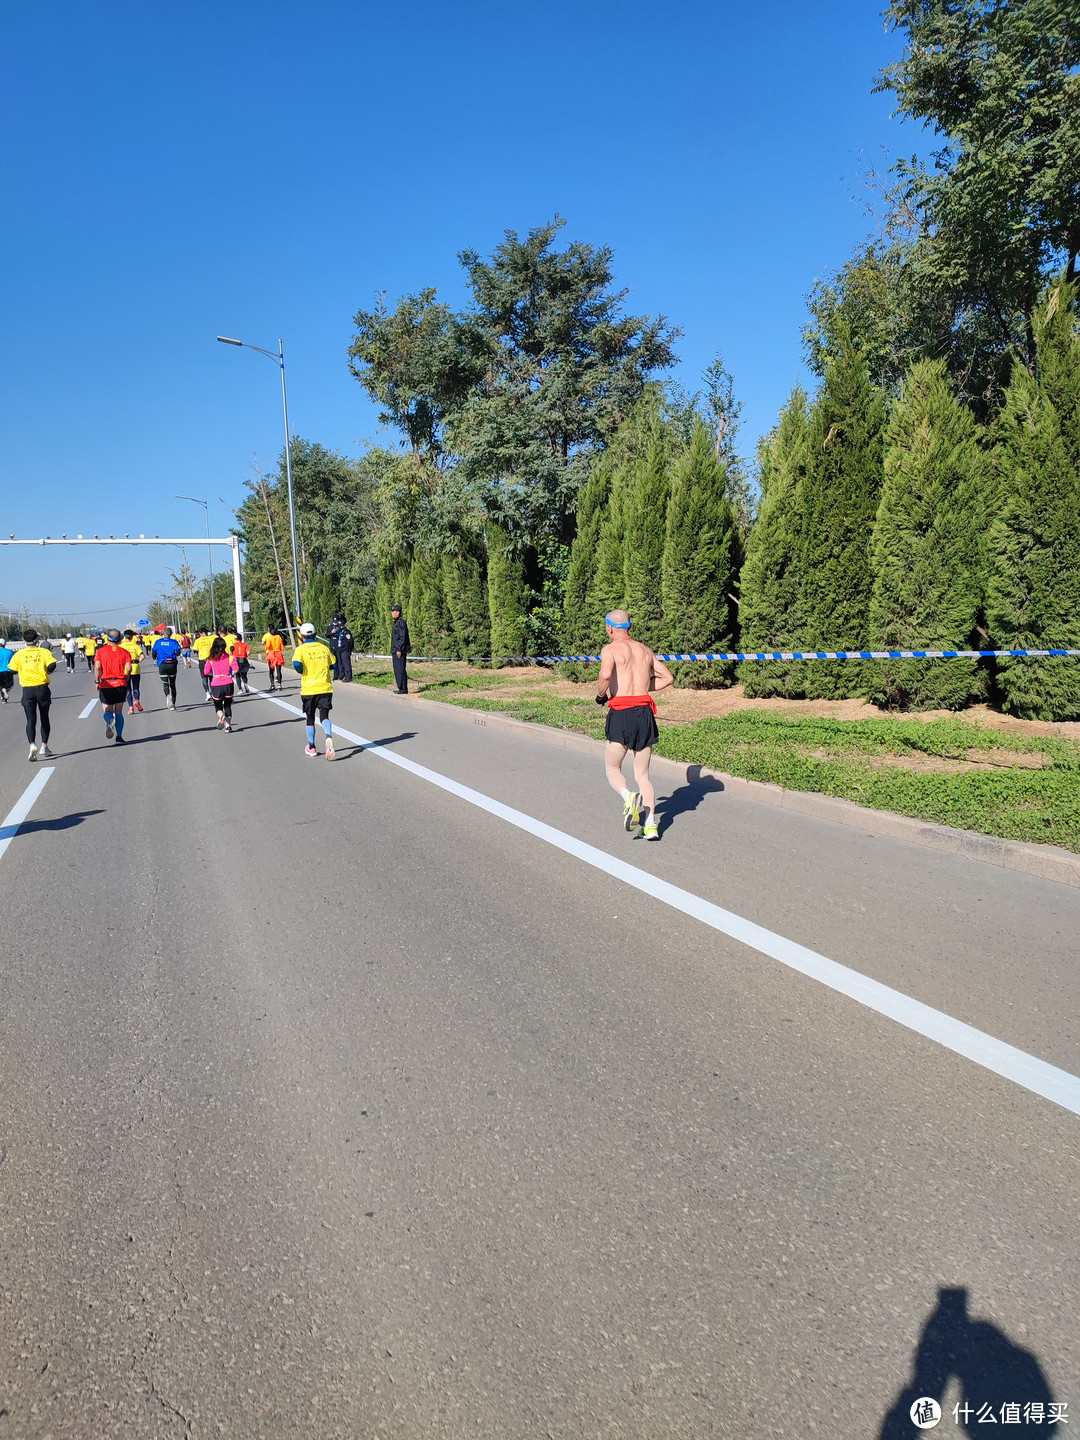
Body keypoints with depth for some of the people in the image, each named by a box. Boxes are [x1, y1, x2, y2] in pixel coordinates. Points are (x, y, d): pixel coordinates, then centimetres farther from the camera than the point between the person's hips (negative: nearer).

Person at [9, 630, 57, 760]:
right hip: (42, 688, 0)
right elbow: (52, 665, -15)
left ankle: (32, 745, -20)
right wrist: (47, 671, 7)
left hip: (27, 690, 0)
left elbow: (11, 670, 0)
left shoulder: (19, 654, 1)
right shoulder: (44, 652, -2)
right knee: (44, 718, 14)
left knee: (31, 720, 1)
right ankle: (44, 746, 19)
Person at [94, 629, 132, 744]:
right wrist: (125, 679, 7)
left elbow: (97, 667, -8)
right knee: (119, 712, 10)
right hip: (121, 684, 1)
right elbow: (128, 668, -9)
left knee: (107, 711, 8)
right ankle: (119, 737, 4)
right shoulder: (125, 652, 3)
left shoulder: (101, 651, 2)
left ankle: (109, 721, -27)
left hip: (106, 684, -1)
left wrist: (97, 681, 0)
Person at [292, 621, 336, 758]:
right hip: (326, 688, 2)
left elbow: (297, 666, -19)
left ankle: (311, 747, 23)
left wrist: (301, 671, 2)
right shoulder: (324, 647, 6)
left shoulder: (301, 649, -5)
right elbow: (333, 665, 11)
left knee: (310, 718, 13)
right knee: (324, 716, 0)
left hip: (309, 689, -2)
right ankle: (329, 738, -29)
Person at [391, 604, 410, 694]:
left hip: (400, 651, -10)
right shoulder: (396, 622, 18)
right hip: (396, 650, 10)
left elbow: (402, 637, -20)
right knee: (397, 669, 12)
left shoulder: (401, 622, -14)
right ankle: (401, 688, 16)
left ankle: (403, 689, -7)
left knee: (400, 669, -9)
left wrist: (399, 650, -23)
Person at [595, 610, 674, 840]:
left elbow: (605, 675, -22)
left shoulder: (610, 649, -3)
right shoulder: (645, 650, 15)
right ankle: (651, 825, 0)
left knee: (613, 769, 12)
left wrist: (600, 695, -3)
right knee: (642, 774, 12)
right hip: (645, 714, 5)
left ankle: (629, 797, -18)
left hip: (621, 715, -5)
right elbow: (668, 677, 18)